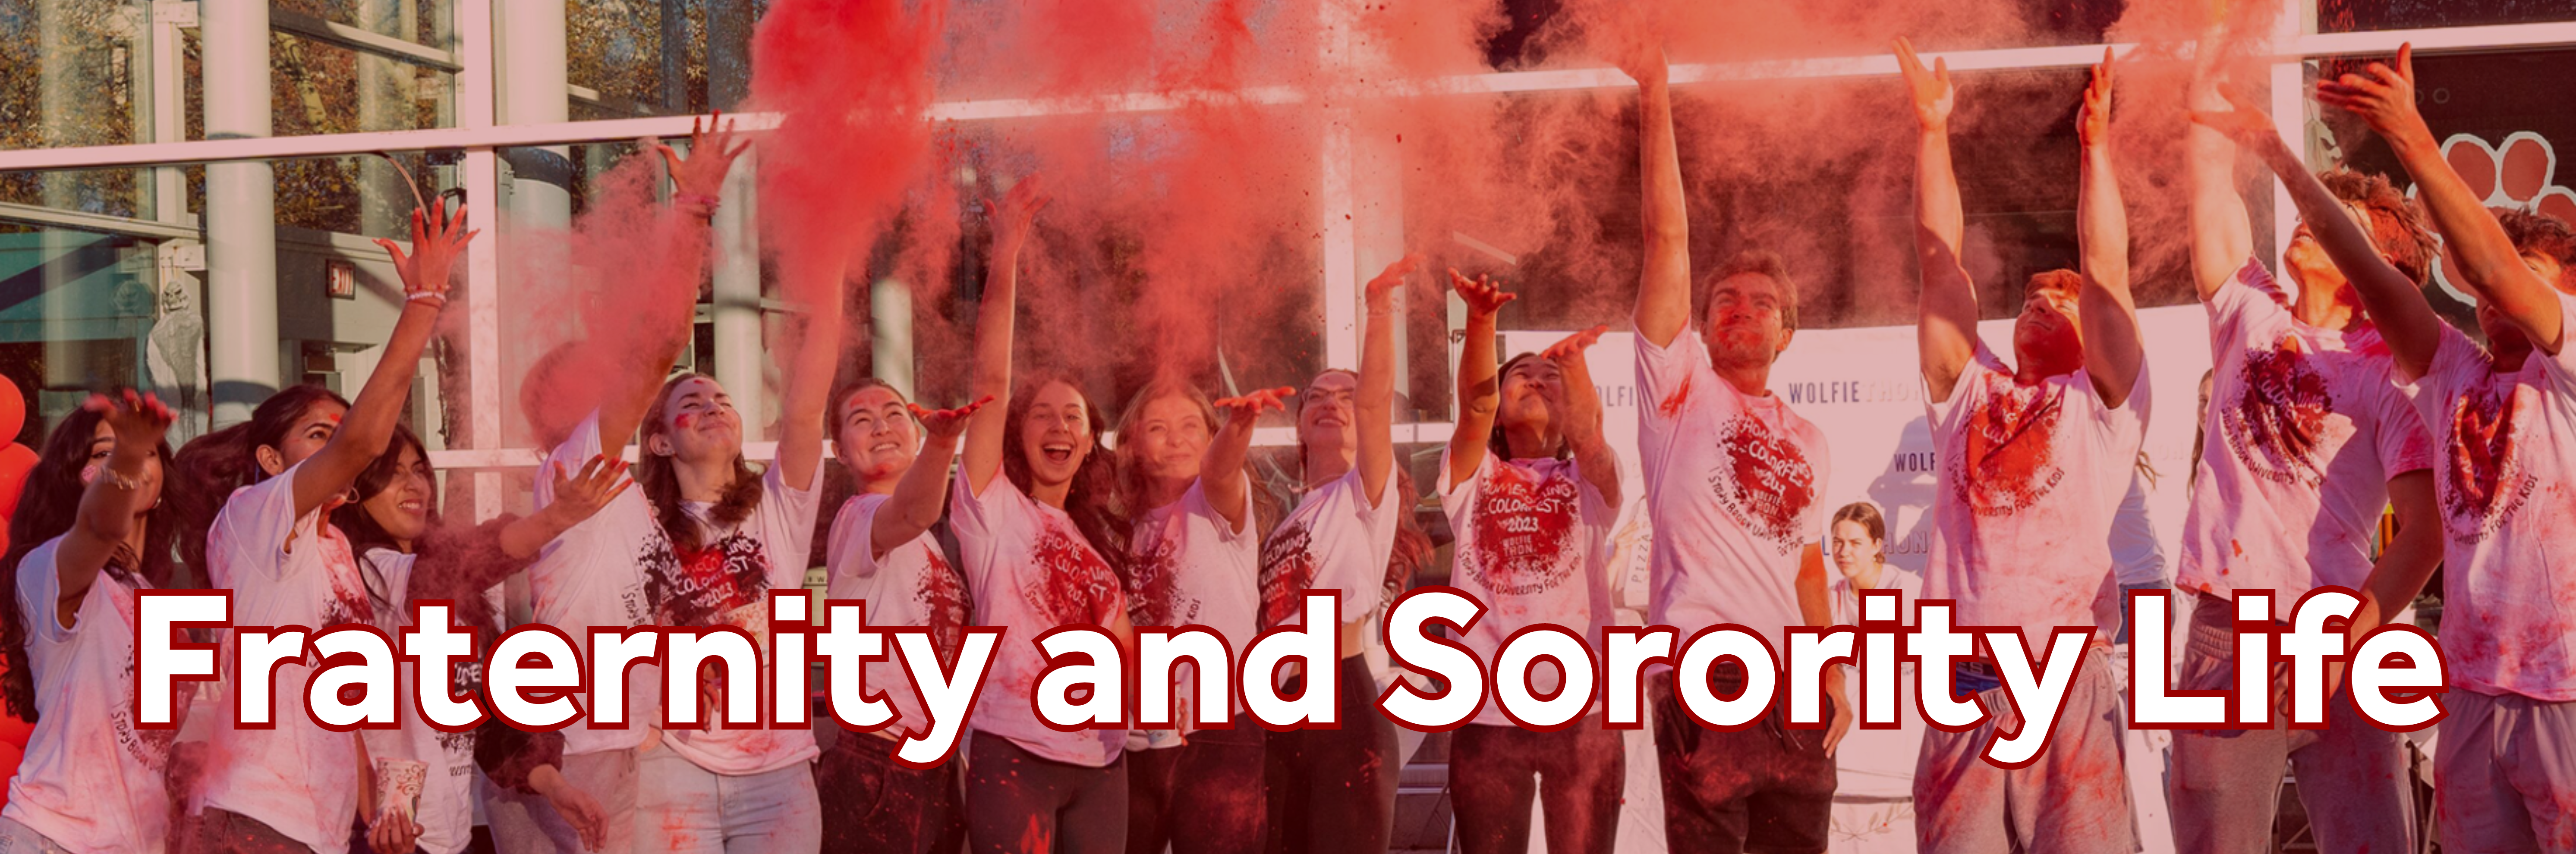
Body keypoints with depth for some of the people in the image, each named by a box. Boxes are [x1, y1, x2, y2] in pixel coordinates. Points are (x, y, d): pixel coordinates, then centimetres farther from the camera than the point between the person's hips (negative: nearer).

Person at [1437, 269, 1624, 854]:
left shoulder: (1589, 481, 13)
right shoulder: (1477, 478, 11)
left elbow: (1588, 433, -10)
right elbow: (1474, 407, -8)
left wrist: (1573, 359, -4)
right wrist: (1480, 320, -23)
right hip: (1487, 712, 0)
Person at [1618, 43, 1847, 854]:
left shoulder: (1807, 442, 22)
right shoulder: (1682, 385, 7)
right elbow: (1668, 238, -1)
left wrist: (1835, 678, 13)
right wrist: (1655, 99, -6)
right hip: (1705, 675, -5)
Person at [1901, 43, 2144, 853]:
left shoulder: (2103, 404, 10)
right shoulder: (1968, 391, 17)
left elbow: (2108, 270, 0)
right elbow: (1940, 261, 12)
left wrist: (2096, 147, -3)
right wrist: (1933, 132, 9)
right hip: (1963, 689, 2)